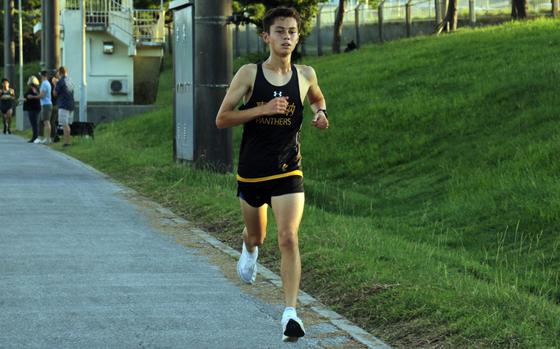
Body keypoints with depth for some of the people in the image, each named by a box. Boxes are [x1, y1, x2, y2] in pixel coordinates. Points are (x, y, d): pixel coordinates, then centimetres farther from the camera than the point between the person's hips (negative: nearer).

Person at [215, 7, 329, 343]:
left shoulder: (305, 75, 1)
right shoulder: (249, 74, -7)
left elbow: (317, 97, 25)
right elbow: (222, 118, -9)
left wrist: (320, 113, 1)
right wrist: (263, 109, -21)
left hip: (288, 172, 0)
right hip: (251, 172, 0)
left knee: (289, 238, -17)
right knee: (256, 236, 21)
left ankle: (291, 312, -18)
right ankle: (250, 250, 60)